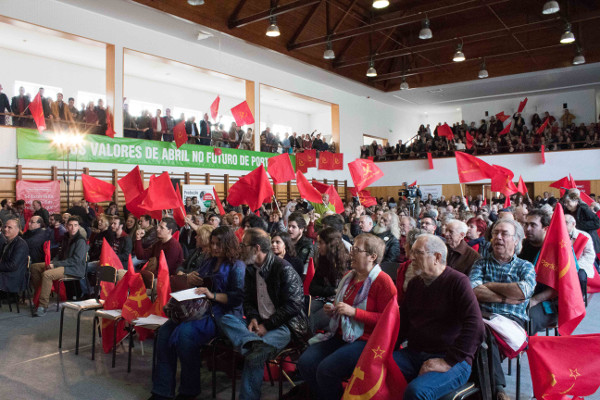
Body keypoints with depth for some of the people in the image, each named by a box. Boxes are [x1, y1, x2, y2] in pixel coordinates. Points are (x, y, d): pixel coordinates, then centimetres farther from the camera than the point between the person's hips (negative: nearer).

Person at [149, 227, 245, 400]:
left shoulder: (237, 266, -2)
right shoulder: (208, 262, 20)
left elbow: (238, 297, -12)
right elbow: (194, 285, 30)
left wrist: (213, 295, -21)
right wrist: (190, 279, 7)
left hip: (221, 314, -7)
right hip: (199, 308, 7)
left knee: (184, 333, -30)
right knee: (165, 331, -16)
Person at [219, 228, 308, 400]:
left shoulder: (283, 269, -12)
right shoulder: (251, 269, 11)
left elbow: (293, 305, -16)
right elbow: (248, 300, 17)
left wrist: (267, 325, -16)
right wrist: (253, 318, -4)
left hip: (285, 324, -7)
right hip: (259, 322, 8)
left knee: (254, 356, -30)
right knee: (227, 319, -14)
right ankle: (254, 343, -36)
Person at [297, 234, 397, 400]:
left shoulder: (382, 281, -10)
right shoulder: (348, 276, 15)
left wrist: (354, 312, -21)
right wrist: (332, 310, 8)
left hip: (364, 340, -7)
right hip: (340, 335, 8)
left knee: (326, 369, -26)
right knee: (305, 362, -11)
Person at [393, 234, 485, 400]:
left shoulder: (458, 281, -8)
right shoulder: (415, 283, 15)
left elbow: (475, 327, -20)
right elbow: (403, 322, 24)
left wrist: (448, 361, -20)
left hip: (453, 360, -6)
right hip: (414, 353, 6)